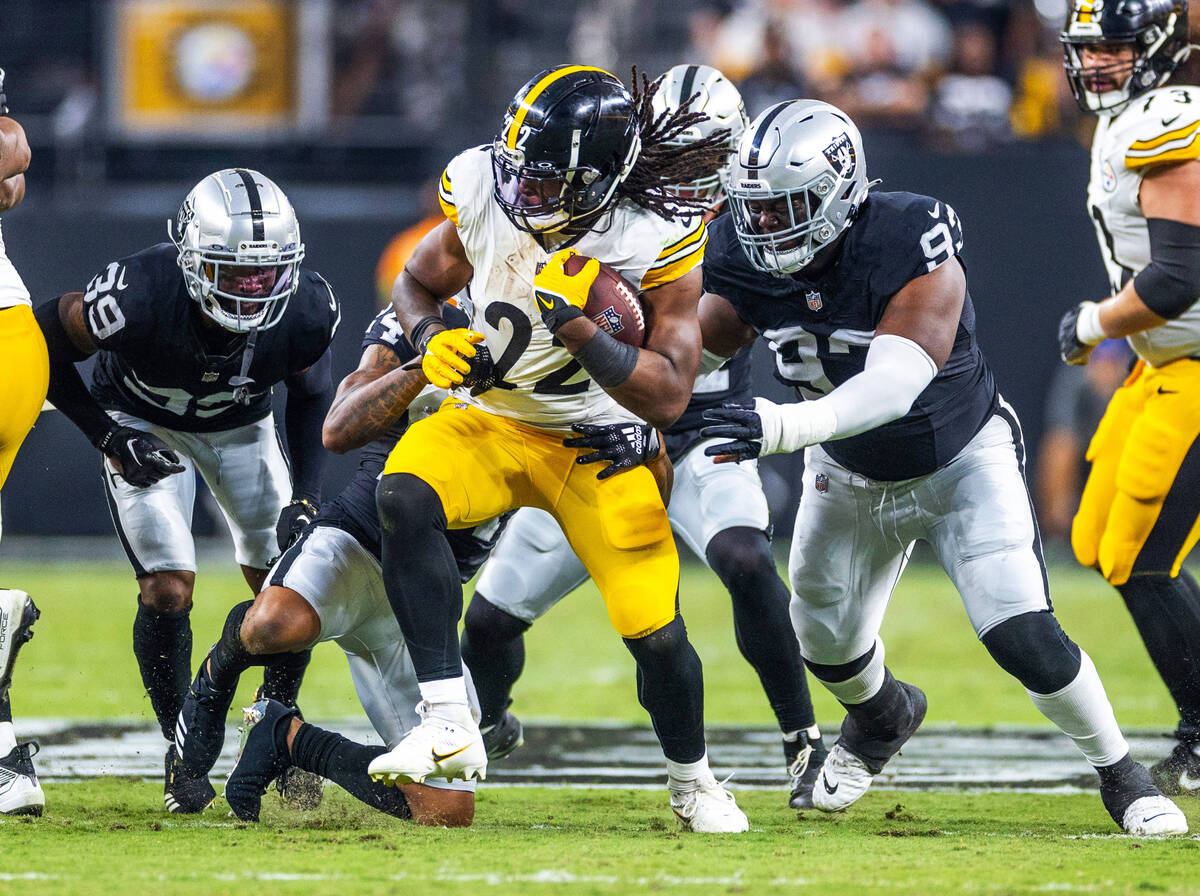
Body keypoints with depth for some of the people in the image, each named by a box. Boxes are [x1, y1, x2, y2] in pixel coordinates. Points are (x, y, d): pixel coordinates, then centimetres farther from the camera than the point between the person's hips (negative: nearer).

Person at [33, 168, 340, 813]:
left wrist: (306, 498, -15)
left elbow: (311, 397, -6)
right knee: (168, 588, -14)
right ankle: (182, 751, 3)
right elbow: (42, 344, -22)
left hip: (238, 426, 3)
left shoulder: (306, 313, -29)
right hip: (142, 424, -3)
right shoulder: (141, 297, -40)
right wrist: (108, 437, -23)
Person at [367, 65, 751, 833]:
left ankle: (692, 779, 27)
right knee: (404, 497, -30)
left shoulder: (657, 244, -23)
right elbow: (417, 284, 5)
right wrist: (434, 342, -18)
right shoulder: (485, 195, -15)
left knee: (656, 633, -5)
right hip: (490, 421, 2)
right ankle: (449, 726, -29)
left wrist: (575, 324, -38)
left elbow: (668, 399, -25)